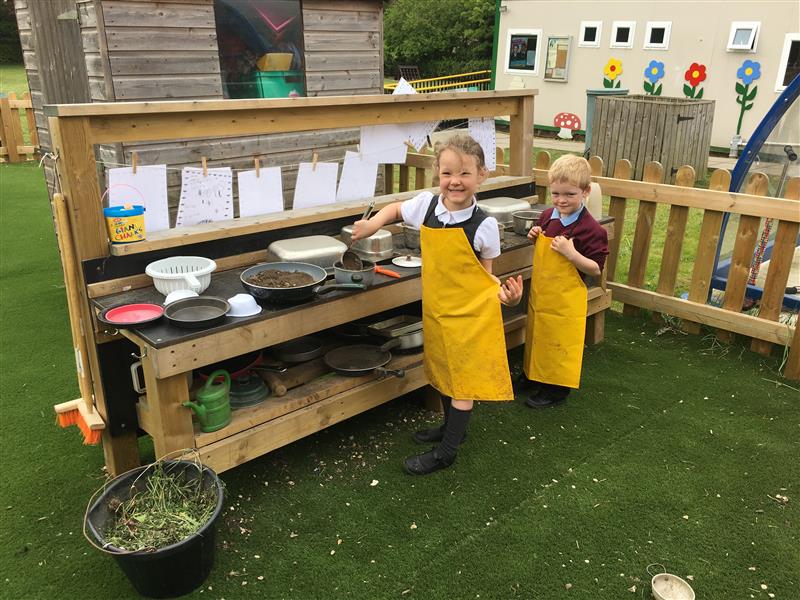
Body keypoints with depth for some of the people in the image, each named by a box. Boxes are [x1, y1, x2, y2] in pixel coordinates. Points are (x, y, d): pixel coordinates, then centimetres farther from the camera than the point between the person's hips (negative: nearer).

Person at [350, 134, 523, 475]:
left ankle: (446, 452, 19)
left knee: (463, 379, 4)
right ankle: (451, 426, 46)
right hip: (437, 308, 5)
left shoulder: (484, 225, -15)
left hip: (471, 312, -5)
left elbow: (485, 273, -4)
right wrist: (373, 225, -2)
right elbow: (396, 209, 16)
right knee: (442, 372, 22)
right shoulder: (426, 205, -6)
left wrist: (503, 292, -24)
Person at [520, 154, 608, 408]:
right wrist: (535, 238, -4)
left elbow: (596, 270, -16)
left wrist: (571, 254, -29)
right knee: (537, 336, 21)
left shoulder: (590, 229, -19)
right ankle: (533, 378, 41)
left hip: (566, 299, -7)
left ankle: (556, 389, 24)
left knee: (560, 342, 6)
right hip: (540, 293, 7)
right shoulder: (547, 216, 1)